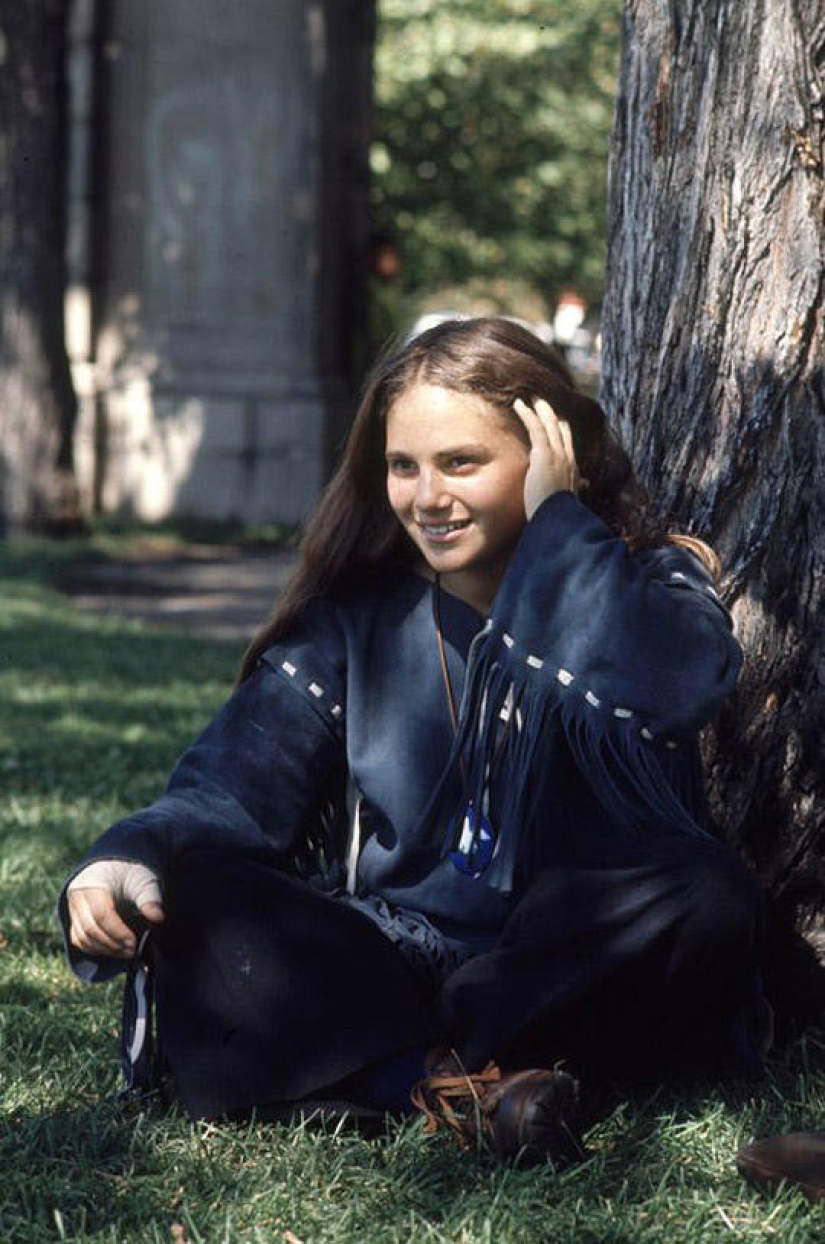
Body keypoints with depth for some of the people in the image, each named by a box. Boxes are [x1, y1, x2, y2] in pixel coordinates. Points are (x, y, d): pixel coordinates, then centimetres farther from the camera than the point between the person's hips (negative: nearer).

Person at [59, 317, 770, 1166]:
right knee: (195, 896, -22)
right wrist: (129, 859, -23)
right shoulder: (354, 620, 11)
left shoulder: (654, 587, 5)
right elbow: (233, 785, -1)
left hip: (573, 968, -2)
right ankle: (468, 1083, -35)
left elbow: (659, 694, -20)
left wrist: (556, 524, -10)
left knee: (701, 897, -32)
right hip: (384, 964, 2)